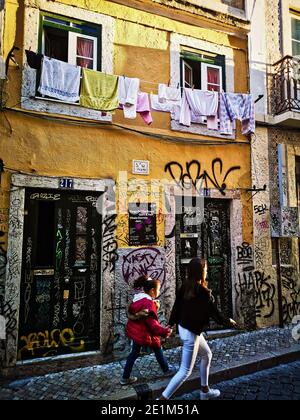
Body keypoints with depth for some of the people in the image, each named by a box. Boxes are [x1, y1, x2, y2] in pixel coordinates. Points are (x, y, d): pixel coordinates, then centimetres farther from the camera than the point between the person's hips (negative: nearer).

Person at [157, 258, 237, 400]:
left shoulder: (185, 286, -4)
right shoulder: (203, 292, -24)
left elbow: (176, 306, 4)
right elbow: (214, 313, -13)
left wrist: (170, 324, 17)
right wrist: (229, 322, 6)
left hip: (183, 328, 8)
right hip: (191, 333, -8)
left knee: (207, 355, 27)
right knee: (185, 371, 5)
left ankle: (205, 391, 41)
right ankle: (163, 398, 8)